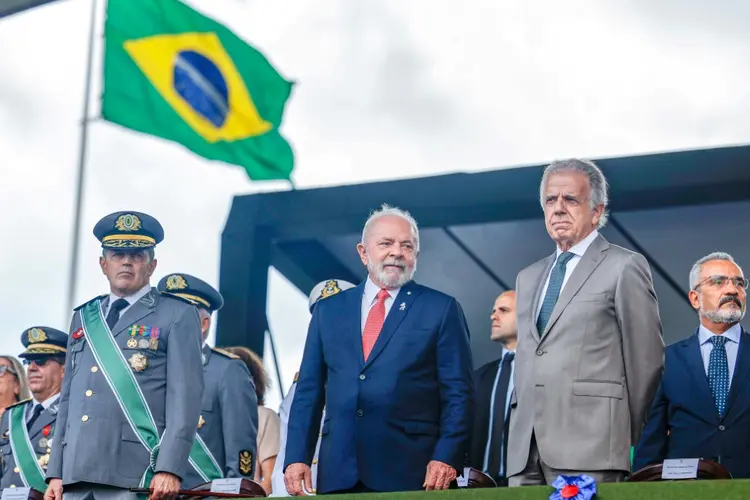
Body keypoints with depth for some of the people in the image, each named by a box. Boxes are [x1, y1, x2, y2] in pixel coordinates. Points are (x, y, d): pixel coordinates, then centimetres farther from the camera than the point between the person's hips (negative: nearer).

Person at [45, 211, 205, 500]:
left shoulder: (178, 316, 5)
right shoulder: (83, 318, 22)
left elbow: (185, 395, -4)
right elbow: (68, 397, 20)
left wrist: (170, 468, -15)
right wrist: (56, 472, 13)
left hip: (135, 476, -5)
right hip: (76, 474, 5)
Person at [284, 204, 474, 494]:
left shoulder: (441, 309, 4)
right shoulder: (328, 311, 13)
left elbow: (458, 394, 0)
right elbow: (309, 391, 12)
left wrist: (446, 458, -12)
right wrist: (297, 458, 2)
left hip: (410, 472, -3)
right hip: (338, 472, 3)